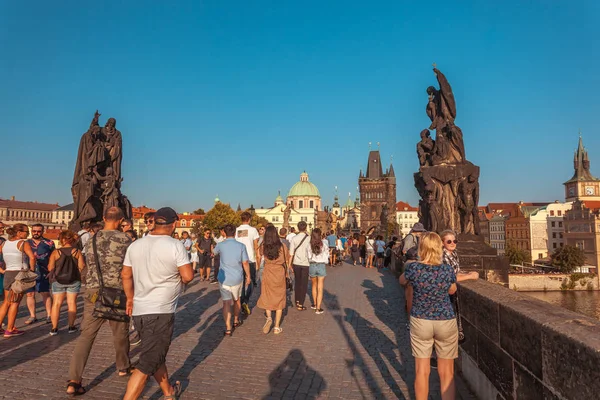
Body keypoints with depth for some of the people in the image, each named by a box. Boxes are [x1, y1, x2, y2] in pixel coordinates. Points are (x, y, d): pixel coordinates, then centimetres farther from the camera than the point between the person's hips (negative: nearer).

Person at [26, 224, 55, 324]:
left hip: (43, 274, -2)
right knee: (30, 294, 6)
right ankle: (32, 316, 17)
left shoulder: (49, 243, 2)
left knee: (46, 294, 2)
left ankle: (49, 315, 10)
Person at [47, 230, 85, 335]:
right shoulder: (77, 252, -5)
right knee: (72, 303, 7)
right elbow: (82, 266, -8)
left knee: (56, 303, 8)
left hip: (58, 280, 0)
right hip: (74, 281, 0)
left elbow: (50, 268, -6)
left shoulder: (56, 253, -6)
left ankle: (54, 328, 9)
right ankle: (71, 327, 12)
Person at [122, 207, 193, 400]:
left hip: (139, 311, 7)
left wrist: (131, 298, 26)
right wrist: (180, 277, 6)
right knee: (146, 365, 1)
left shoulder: (135, 245, 5)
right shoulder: (175, 246, -14)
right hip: (160, 312, -7)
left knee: (156, 356, 22)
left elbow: (126, 275, 13)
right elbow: (188, 276, -17)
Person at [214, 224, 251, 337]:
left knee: (226, 303, 2)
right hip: (237, 278, 1)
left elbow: (215, 252, 17)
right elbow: (245, 263, -6)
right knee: (237, 300, 21)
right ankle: (236, 321, 38)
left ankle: (228, 328, -3)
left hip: (224, 278, -1)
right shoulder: (241, 246, -9)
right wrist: (248, 276, 6)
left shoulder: (220, 245, -7)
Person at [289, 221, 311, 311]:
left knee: (297, 282, 19)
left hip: (296, 263, 3)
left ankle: (297, 301, 30)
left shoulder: (294, 238, -4)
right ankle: (300, 305, 7)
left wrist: (289, 264, 3)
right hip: (306, 264, -3)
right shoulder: (309, 238, -10)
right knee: (304, 284, 6)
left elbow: (291, 253, -3)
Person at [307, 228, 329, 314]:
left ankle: (315, 304, 35)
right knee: (320, 288, 5)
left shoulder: (309, 244, -8)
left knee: (314, 285, 22)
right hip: (321, 266, -1)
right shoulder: (324, 243, -9)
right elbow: (327, 255, -2)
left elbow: (308, 257, -6)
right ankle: (318, 309, 3)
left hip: (312, 265, 2)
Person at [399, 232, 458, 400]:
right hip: (446, 323, 0)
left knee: (422, 371, 13)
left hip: (420, 322, 0)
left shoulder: (413, 268, -16)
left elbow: (402, 281, 7)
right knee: (446, 373, 15)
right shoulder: (448, 270, -13)